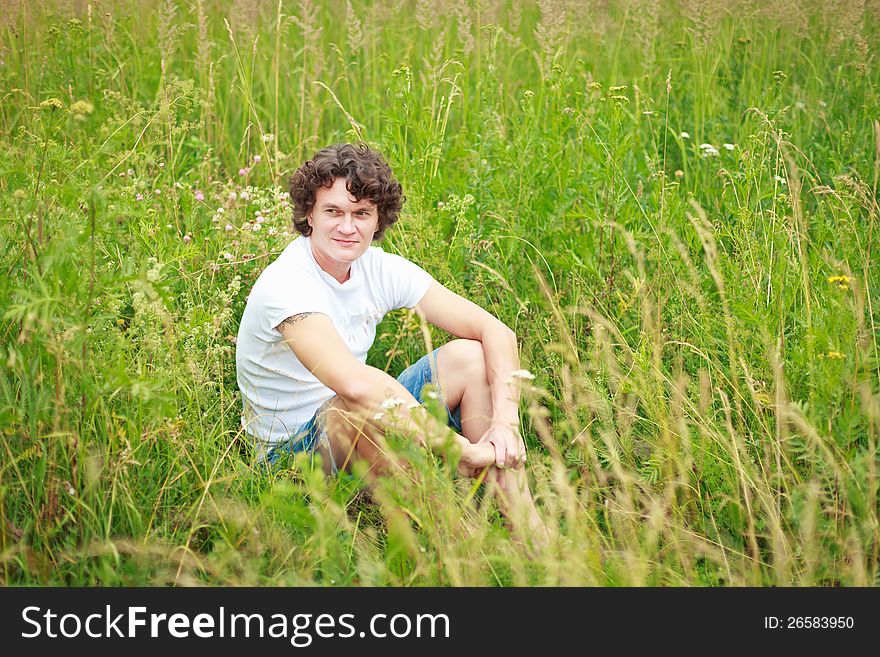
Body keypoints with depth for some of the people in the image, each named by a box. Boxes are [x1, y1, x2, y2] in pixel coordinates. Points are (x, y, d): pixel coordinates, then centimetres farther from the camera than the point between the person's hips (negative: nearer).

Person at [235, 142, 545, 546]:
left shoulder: (380, 269, -4)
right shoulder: (285, 286, -25)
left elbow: (496, 331, -6)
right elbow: (356, 384, -40)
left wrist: (506, 423, -22)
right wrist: (462, 449, -36)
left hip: (367, 432, 8)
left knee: (469, 355, -7)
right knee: (365, 402, -37)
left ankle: (531, 534, -9)